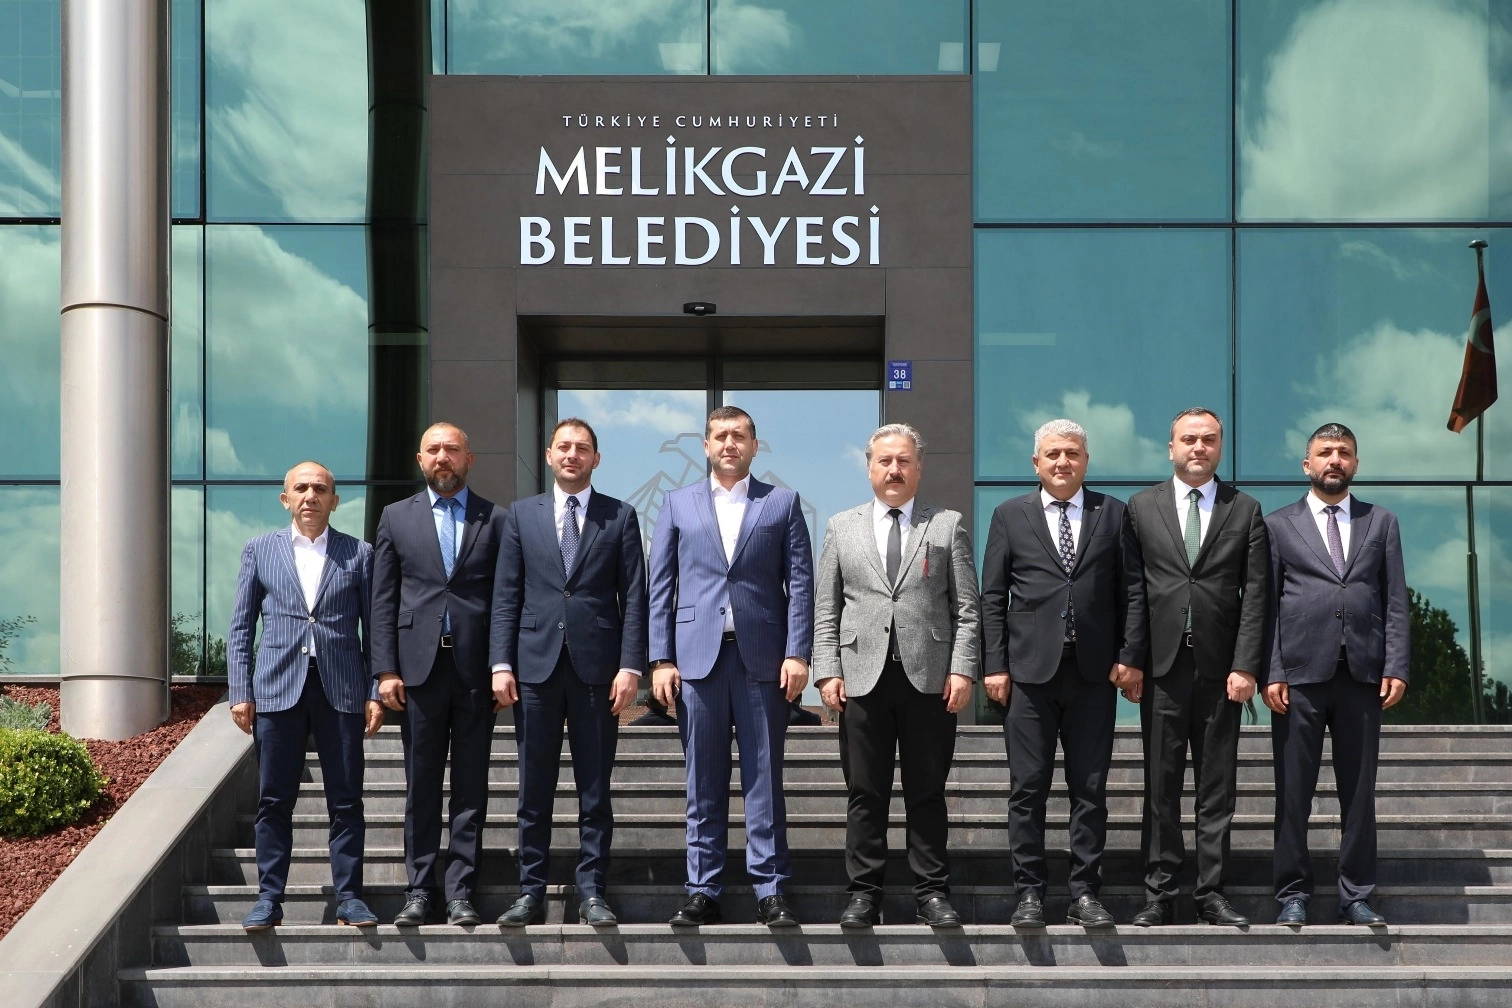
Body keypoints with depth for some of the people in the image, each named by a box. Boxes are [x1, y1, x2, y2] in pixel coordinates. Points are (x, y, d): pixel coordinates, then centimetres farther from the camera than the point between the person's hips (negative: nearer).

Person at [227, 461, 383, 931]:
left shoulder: (360, 554, 8)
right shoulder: (260, 550, 10)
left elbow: (374, 628, 8)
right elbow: (241, 627, 10)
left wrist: (375, 693, -1)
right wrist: (240, 693, 2)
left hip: (341, 689, 0)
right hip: (277, 688, 0)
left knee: (346, 800, 1)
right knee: (274, 801, 2)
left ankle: (348, 897, 7)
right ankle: (269, 898, 8)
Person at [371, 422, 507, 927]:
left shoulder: (496, 520, 8)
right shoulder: (397, 517, 11)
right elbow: (383, 601, 7)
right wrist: (386, 670, -2)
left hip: (477, 669, -1)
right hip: (419, 667, 1)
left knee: (471, 788, 2)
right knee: (421, 786, 4)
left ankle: (461, 892, 6)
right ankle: (419, 890, 9)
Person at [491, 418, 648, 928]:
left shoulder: (620, 517, 8)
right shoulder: (521, 514, 12)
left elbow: (634, 597, 3)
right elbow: (506, 595, 8)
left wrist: (631, 666, -6)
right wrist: (501, 663, -1)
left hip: (596, 667, -1)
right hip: (537, 664, 1)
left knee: (595, 789, 2)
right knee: (534, 789, 3)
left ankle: (591, 893, 7)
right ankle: (531, 892, 9)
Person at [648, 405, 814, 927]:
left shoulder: (782, 503, 10)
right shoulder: (678, 505, 12)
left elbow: (800, 583, 4)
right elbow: (660, 587, 9)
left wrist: (797, 654, -5)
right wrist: (660, 660, 1)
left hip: (763, 657, -1)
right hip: (698, 657, 1)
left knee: (764, 778, -1)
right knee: (704, 783, 3)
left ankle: (770, 891, 3)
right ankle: (703, 893, 7)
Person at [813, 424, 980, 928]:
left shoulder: (949, 526, 9)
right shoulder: (842, 528, 13)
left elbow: (967, 607, 5)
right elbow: (826, 610, 10)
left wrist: (962, 669, -5)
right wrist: (827, 671, 0)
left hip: (929, 677, -1)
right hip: (862, 675, 1)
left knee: (927, 792, 3)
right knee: (865, 793, 2)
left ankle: (932, 893, 9)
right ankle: (864, 894, 8)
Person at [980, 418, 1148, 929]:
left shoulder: (1113, 514, 10)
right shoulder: (1010, 516, 9)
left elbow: (1132, 590, 6)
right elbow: (993, 596, 6)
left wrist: (1131, 656, -3)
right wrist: (995, 665, -2)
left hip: (1095, 673, 1)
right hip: (1030, 672, 0)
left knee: (1090, 789, 4)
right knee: (1027, 789, 0)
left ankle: (1085, 894, 9)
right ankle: (1029, 893, 6)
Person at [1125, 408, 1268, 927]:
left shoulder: (1245, 510, 8)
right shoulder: (1141, 506, 8)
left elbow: (1255, 593, 3)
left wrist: (1245, 666, -6)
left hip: (1220, 669, 0)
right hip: (1162, 666, 0)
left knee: (1218, 787, 3)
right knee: (1161, 785, 2)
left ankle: (1212, 894, 9)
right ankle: (1159, 894, 7)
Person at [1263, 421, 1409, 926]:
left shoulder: (1381, 523, 14)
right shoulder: (1278, 525, 9)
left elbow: (1396, 601, 9)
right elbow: (1265, 604, 4)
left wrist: (1396, 667, -2)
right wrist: (1271, 673, -5)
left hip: (1362, 675, 1)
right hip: (1300, 675, -1)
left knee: (1359, 791, 4)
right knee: (1293, 793, 1)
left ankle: (1356, 896, 11)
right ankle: (1293, 894, 8)